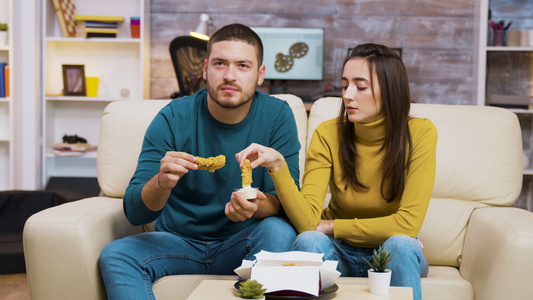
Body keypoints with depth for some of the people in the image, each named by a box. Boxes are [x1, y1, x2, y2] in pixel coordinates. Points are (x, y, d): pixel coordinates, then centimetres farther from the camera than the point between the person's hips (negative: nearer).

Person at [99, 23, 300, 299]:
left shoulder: (277, 115, -8)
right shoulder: (173, 118, -10)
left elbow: (284, 200, -11)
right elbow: (134, 212, -13)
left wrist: (257, 207, -36)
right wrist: (162, 183, -37)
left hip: (240, 245, 0)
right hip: (179, 242, 0)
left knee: (279, 232, -31)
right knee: (114, 255, -26)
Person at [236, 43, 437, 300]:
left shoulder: (419, 134, -15)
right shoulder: (328, 134, -11)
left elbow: (408, 223, -18)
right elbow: (307, 220, -20)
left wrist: (331, 226, -13)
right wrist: (277, 165, -34)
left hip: (391, 253, 0)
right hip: (339, 251, 0)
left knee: (401, 244, -33)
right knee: (308, 241, -31)